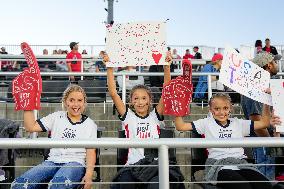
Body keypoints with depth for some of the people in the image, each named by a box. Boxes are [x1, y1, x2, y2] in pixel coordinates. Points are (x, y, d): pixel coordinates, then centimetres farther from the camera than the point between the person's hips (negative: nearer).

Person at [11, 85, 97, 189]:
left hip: (75, 163, -3)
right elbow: (31, 127, 11)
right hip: (52, 161, 3)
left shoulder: (90, 124, 12)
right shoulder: (57, 117, 18)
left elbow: (91, 151, 3)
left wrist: (89, 173, -13)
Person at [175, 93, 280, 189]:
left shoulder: (238, 123, 20)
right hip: (218, 164, -3)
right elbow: (181, 126, 8)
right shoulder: (207, 123, 13)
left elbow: (264, 123, 21)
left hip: (240, 163, 3)